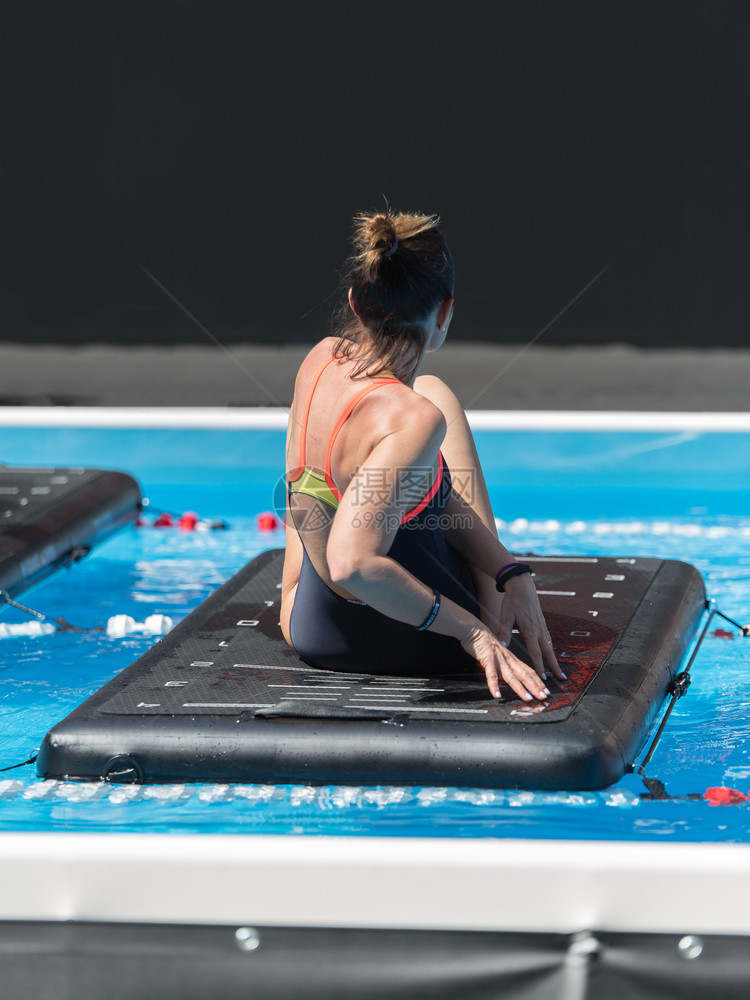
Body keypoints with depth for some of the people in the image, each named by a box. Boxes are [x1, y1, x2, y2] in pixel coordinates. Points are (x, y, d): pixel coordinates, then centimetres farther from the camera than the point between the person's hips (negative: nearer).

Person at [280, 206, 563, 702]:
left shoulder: (321, 361, -14)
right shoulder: (413, 421, -36)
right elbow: (352, 564, -43)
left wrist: (511, 570, -7)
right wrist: (470, 630, -31)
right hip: (422, 646, -5)